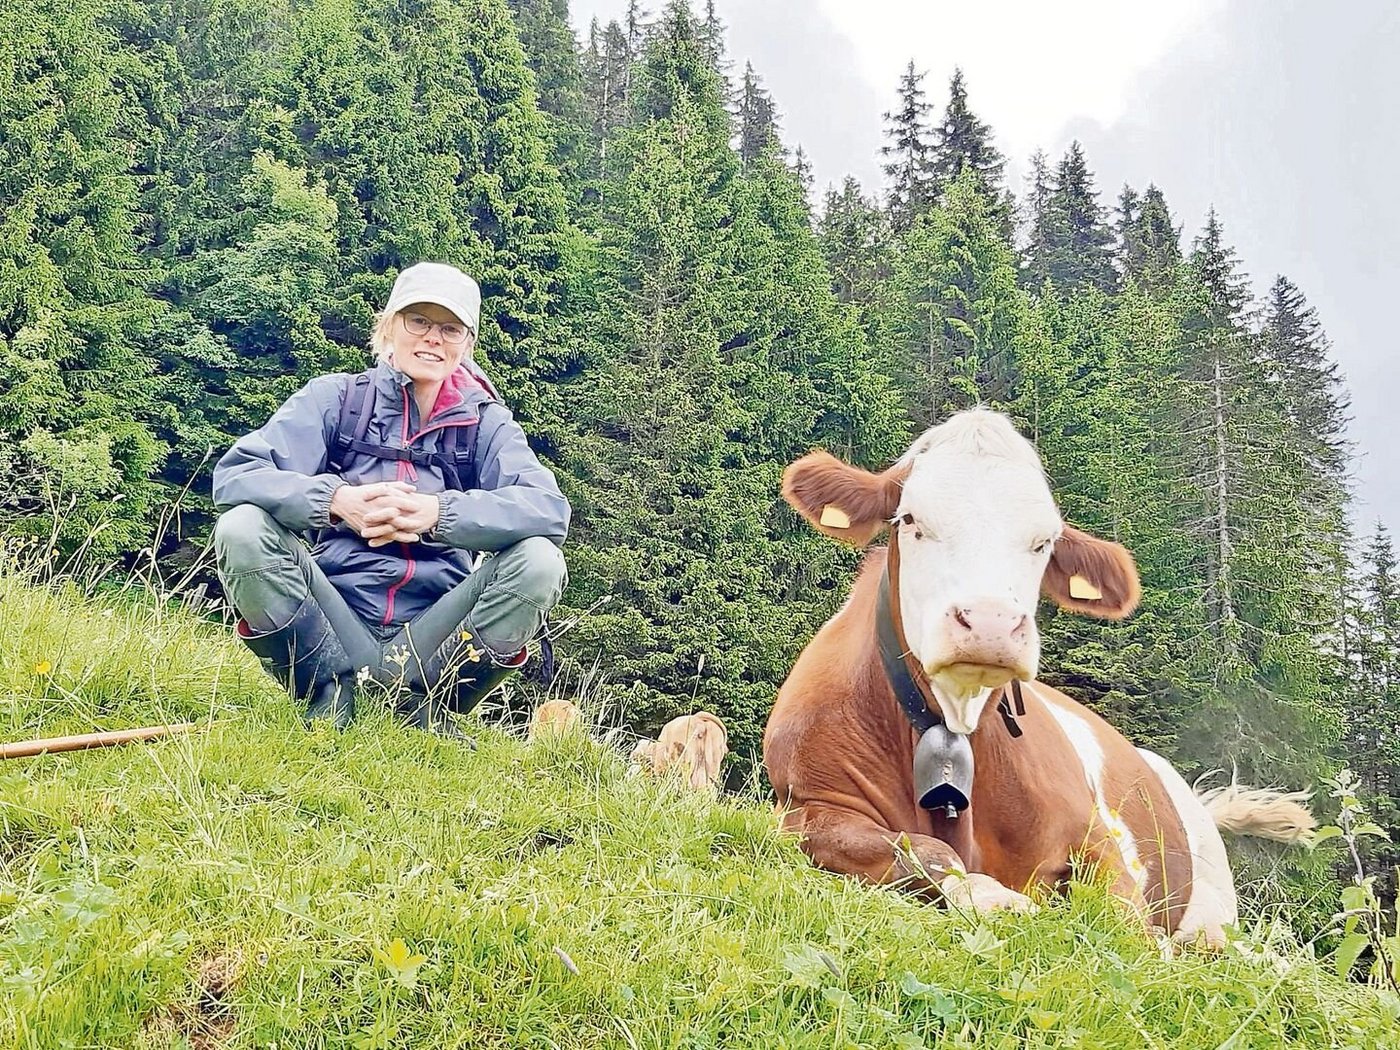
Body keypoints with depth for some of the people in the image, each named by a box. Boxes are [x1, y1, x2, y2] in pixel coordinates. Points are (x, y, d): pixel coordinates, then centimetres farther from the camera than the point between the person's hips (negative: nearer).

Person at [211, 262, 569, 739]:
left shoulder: (484, 421, 4)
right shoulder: (336, 397, 3)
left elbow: (550, 508, -14)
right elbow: (234, 474, -9)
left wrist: (438, 512, -30)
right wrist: (336, 499, -27)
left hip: (432, 633, 1)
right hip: (333, 620, 0)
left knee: (538, 561, -23)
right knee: (242, 529, -23)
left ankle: (430, 703, 0)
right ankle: (328, 691, -3)